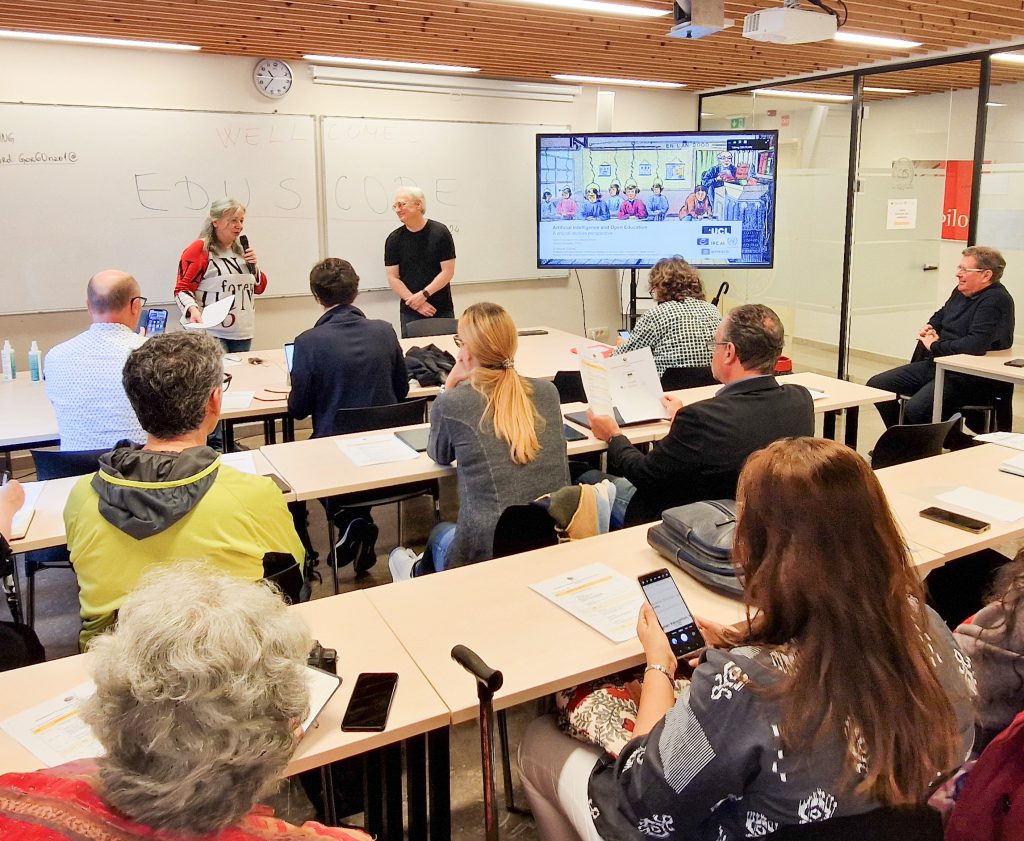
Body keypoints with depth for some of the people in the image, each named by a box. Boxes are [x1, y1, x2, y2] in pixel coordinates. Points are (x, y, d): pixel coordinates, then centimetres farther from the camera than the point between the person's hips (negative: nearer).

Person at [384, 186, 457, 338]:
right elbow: (393, 278, 0)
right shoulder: (394, 239, 3)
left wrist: (424, 294, -15)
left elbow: (448, 272, -5)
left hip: (442, 310, -1)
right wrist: (416, 303, -11)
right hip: (410, 312, 1)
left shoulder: (440, 232, -2)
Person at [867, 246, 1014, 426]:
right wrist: (929, 327, 9)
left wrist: (935, 346, -15)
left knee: (916, 409, -33)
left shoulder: (996, 301, -16)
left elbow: (977, 344, -30)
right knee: (876, 385, 1)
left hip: (967, 378, -10)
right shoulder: (961, 291, 12)